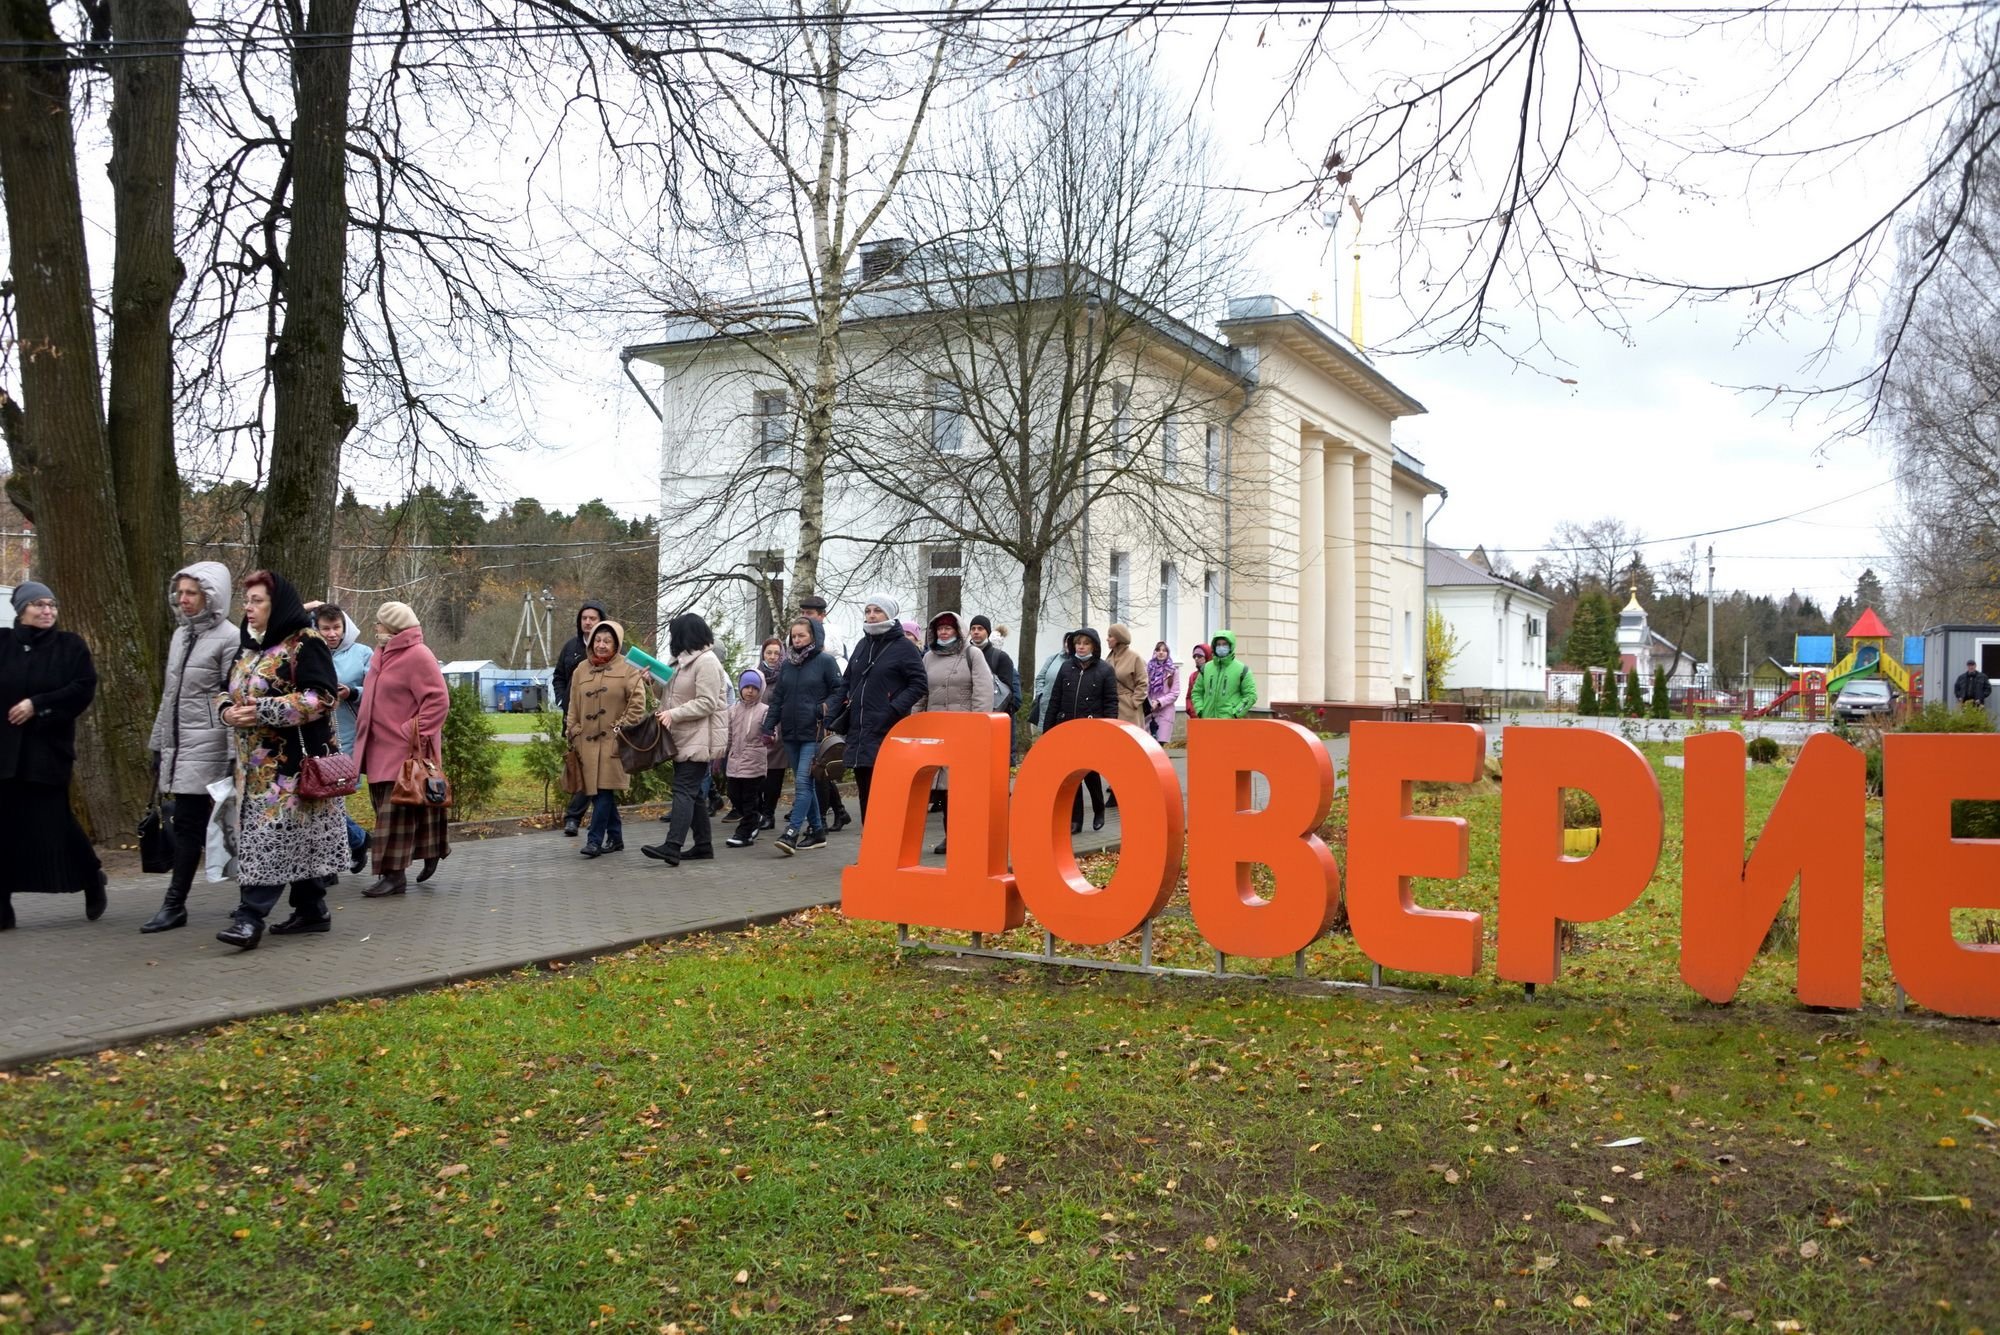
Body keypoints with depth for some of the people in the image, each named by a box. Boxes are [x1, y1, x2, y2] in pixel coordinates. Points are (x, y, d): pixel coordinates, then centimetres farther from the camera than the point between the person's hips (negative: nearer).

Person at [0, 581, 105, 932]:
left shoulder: (71, 645, 3)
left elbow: (85, 688, -7)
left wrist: (38, 705, -14)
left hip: (48, 749, -2)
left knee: (52, 822, -1)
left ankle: (92, 878, 23)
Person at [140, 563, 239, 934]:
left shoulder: (229, 638, -8)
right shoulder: (180, 636, 16)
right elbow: (169, 695, 22)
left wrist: (234, 755, -15)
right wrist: (158, 743, 20)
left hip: (206, 747, -7)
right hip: (178, 747, 7)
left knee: (187, 824, -6)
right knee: (190, 824, 8)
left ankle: (174, 905, -1)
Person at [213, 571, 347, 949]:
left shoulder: (304, 643, -9)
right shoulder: (249, 648, 16)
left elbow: (322, 697, -17)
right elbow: (228, 691, 23)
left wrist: (262, 711, -21)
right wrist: (228, 711, -1)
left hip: (292, 762, -8)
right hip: (256, 762, 8)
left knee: (271, 834, -11)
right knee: (297, 837, 11)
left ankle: (250, 917, -13)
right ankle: (312, 910, 18)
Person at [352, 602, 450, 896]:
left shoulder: (417, 656, -15)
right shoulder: (383, 653, 14)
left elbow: (438, 700, -20)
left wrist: (417, 734, -23)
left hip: (404, 750, -10)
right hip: (381, 748, 10)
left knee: (396, 812, -7)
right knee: (385, 807, 13)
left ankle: (394, 874, -2)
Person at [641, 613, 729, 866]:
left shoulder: (706, 662, -14)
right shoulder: (685, 661, 18)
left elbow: (707, 703, -21)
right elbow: (677, 695, 22)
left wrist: (674, 714, -23)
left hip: (699, 739, -10)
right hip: (684, 738, 10)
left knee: (684, 790, -16)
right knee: (693, 792, 12)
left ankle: (672, 847, -23)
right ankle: (703, 845, 18)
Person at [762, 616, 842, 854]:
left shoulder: (825, 661, -3)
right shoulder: (788, 664, 13)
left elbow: (839, 691, -1)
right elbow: (777, 698, 13)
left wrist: (824, 710, -14)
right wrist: (769, 726, 6)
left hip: (814, 733, -6)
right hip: (791, 733, 6)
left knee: (803, 781, -13)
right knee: (804, 783, 10)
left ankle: (791, 833, -16)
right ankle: (817, 831, 17)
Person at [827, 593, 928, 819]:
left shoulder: (904, 647, -2)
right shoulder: (862, 645, 17)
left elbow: (919, 684, -6)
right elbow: (845, 684, 21)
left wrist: (894, 709, -16)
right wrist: (831, 719, 13)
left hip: (887, 733, -7)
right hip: (858, 734, 7)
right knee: (864, 791, 10)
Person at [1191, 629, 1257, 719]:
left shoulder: (1242, 669, 2)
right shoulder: (1206, 669, 14)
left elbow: (1251, 695, -1)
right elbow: (1196, 692, 19)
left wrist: (1235, 713, -10)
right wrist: (1200, 710, 3)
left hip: (1230, 720, -4)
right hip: (1208, 720, 4)